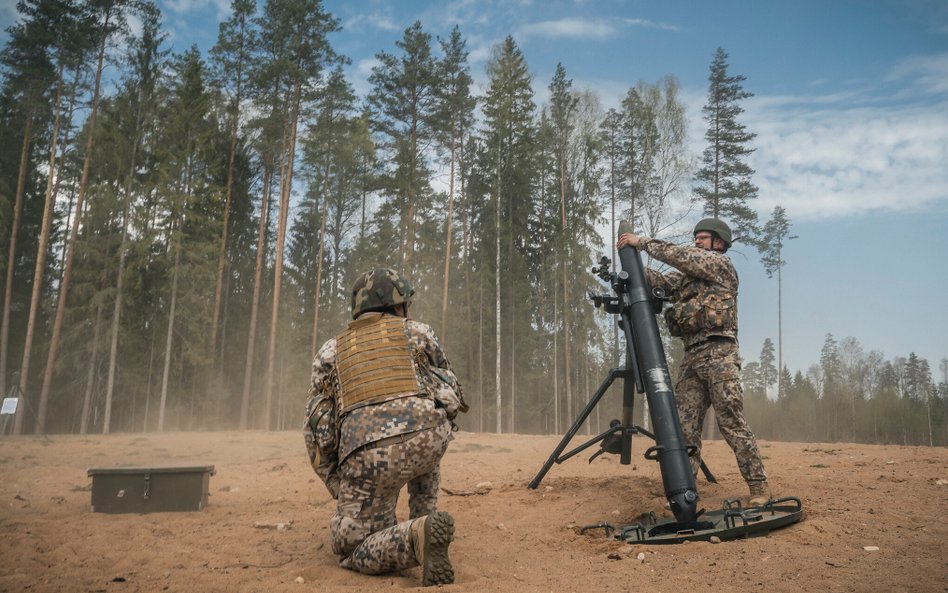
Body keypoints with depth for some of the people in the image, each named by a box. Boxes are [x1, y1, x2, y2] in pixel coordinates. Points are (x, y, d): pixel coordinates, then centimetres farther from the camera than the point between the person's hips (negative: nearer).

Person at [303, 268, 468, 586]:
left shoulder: (330, 351, 25)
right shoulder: (417, 331, 22)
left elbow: (315, 431, 22)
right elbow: (450, 386, 31)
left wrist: (339, 488, 29)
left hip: (367, 450, -1)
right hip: (431, 434, 1)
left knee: (354, 551, 13)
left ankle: (419, 536, -15)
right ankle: (423, 520, 27)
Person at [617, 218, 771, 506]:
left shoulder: (721, 264, 4)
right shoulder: (687, 276, 25)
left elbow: (682, 256, -7)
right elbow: (661, 280, 11)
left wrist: (643, 242, -3)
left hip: (719, 354, -7)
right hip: (691, 358, 7)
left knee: (732, 423, -8)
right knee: (685, 426, 1)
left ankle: (759, 487, 0)